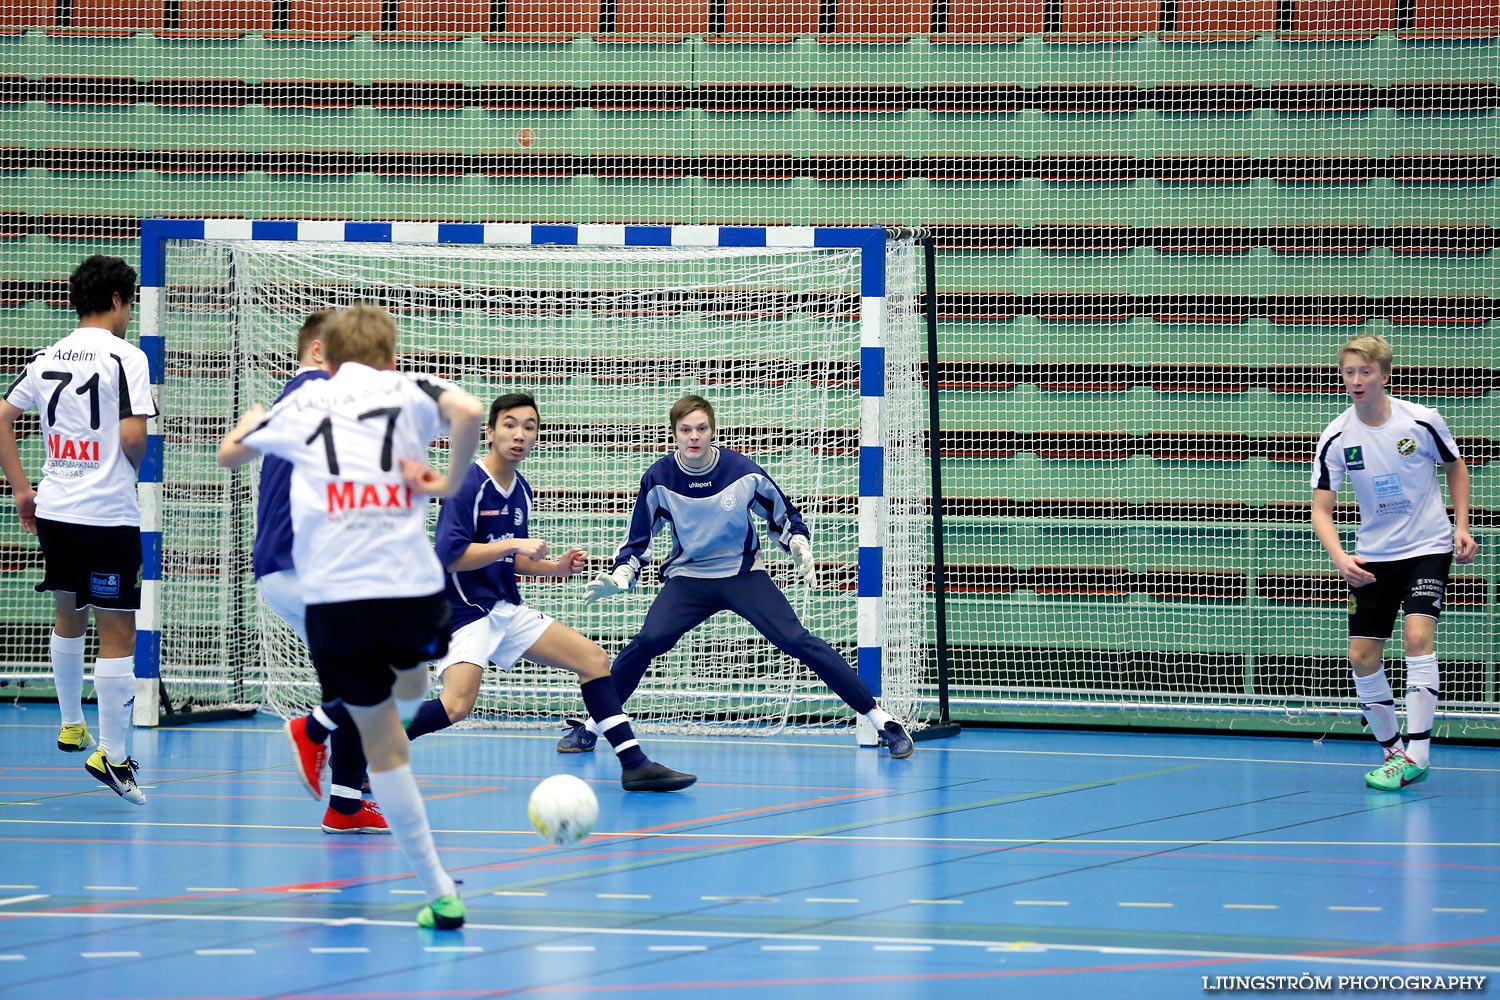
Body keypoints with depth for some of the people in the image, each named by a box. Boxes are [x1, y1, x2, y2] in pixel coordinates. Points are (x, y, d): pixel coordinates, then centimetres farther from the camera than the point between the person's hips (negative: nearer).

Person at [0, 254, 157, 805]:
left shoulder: (47, 358, 9)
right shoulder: (125, 356, -10)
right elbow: (133, 435, -18)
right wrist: (133, 466, 5)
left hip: (52, 509, 7)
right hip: (107, 512, -7)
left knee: (69, 614, 25)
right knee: (118, 634, -3)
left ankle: (71, 724, 37)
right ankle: (111, 754, -7)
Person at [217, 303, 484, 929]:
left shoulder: (302, 403, 16)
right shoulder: (408, 391, 10)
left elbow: (229, 454, 31)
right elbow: (469, 411, -12)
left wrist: (253, 417, 51)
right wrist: (449, 482, 1)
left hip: (335, 597, 1)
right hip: (413, 589, -1)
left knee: (382, 747, 9)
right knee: (409, 695, 29)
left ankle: (440, 894, 6)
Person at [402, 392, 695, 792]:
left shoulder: (520, 490, 11)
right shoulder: (468, 485, -14)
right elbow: (450, 556, -22)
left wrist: (554, 567, 7)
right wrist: (513, 544, -22)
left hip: (507, 609, 9)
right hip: (465, 609, -9)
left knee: (594, 658, 6)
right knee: (457, 704, -28)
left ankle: (634, 763, 10)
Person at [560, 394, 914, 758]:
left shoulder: (743, 472, -13)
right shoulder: (659, 479, -10)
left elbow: (784, 516, 4)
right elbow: (639, 540, 3)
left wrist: (799, 546, -13)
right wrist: (619, 577, -13)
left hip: (743, 574, -1)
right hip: (687, 578, 1)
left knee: (797, 640, -16)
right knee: (647, 641, -24)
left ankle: (881, 720, -12)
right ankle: (590, 726, -9)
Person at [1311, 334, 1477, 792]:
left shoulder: (1422, 421, -13)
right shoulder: (1336, 439, -10)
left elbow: (1455, 468, 6)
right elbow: (1321, 509, -9)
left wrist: (1461, 527, -3)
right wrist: (1339, 557, -27)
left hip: (1427, 548, -3)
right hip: (1372, 556, 3)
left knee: (1417, 635, -21)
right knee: (1362, 656, 0)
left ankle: (1416, 755, -21)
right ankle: (1392, 749, 18)